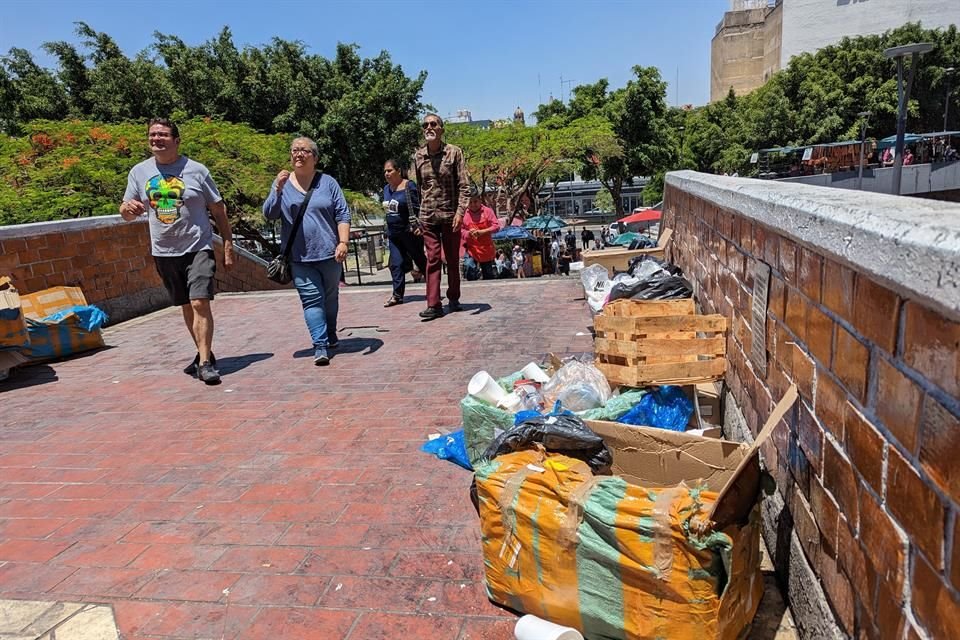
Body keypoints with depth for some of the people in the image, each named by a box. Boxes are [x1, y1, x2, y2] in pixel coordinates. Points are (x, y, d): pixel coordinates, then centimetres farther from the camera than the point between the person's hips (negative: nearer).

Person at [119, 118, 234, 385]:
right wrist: (128, 208, -15)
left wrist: (228, 245, -2)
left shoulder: (196, 170, -3)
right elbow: (127, 214, 11)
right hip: (164, 252, 4)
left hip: (198, 247, -4)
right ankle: (204, 353, 26)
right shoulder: (139, 172, 5)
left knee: (200, 303, -15)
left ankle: (205, 362, -11)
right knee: (186, 306, 13)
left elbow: (218, 209, 1)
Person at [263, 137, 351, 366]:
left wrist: (343, 242, -9)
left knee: (330, 297, 13)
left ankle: (330, 335, 32)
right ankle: (320, 346, -7)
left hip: (329, 252, 1)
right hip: (299, 256, 0)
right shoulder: (283, 184, 7)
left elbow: (343, 215, 2)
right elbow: (269, 214, -1)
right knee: (311, 300, -7)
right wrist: (278, 189, -15)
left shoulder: (328, 182, 5)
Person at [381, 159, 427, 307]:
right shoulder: (386, 188, 11)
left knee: (419, 260, 5)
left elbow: (417, 208, -15)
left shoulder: (409, 186, -11)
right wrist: (387, 231, 19)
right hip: (393, 233, 7)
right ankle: (397, 295, 5)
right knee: (396, 263, 3)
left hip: (409, 232, -6)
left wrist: (418, 226, -24)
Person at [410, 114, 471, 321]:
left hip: (450, 214, -1)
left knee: (452, 259, 9)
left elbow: (464, 185, -7)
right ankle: (434, 305, -2)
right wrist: (418, 214, 9)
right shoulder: (418, 156, 5)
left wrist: (460, 211, -16)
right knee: (433, 259, -2)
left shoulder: (454, 152, -3)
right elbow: (417, 187, 12)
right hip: (428, 216, 2)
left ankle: (453, 299, 23)